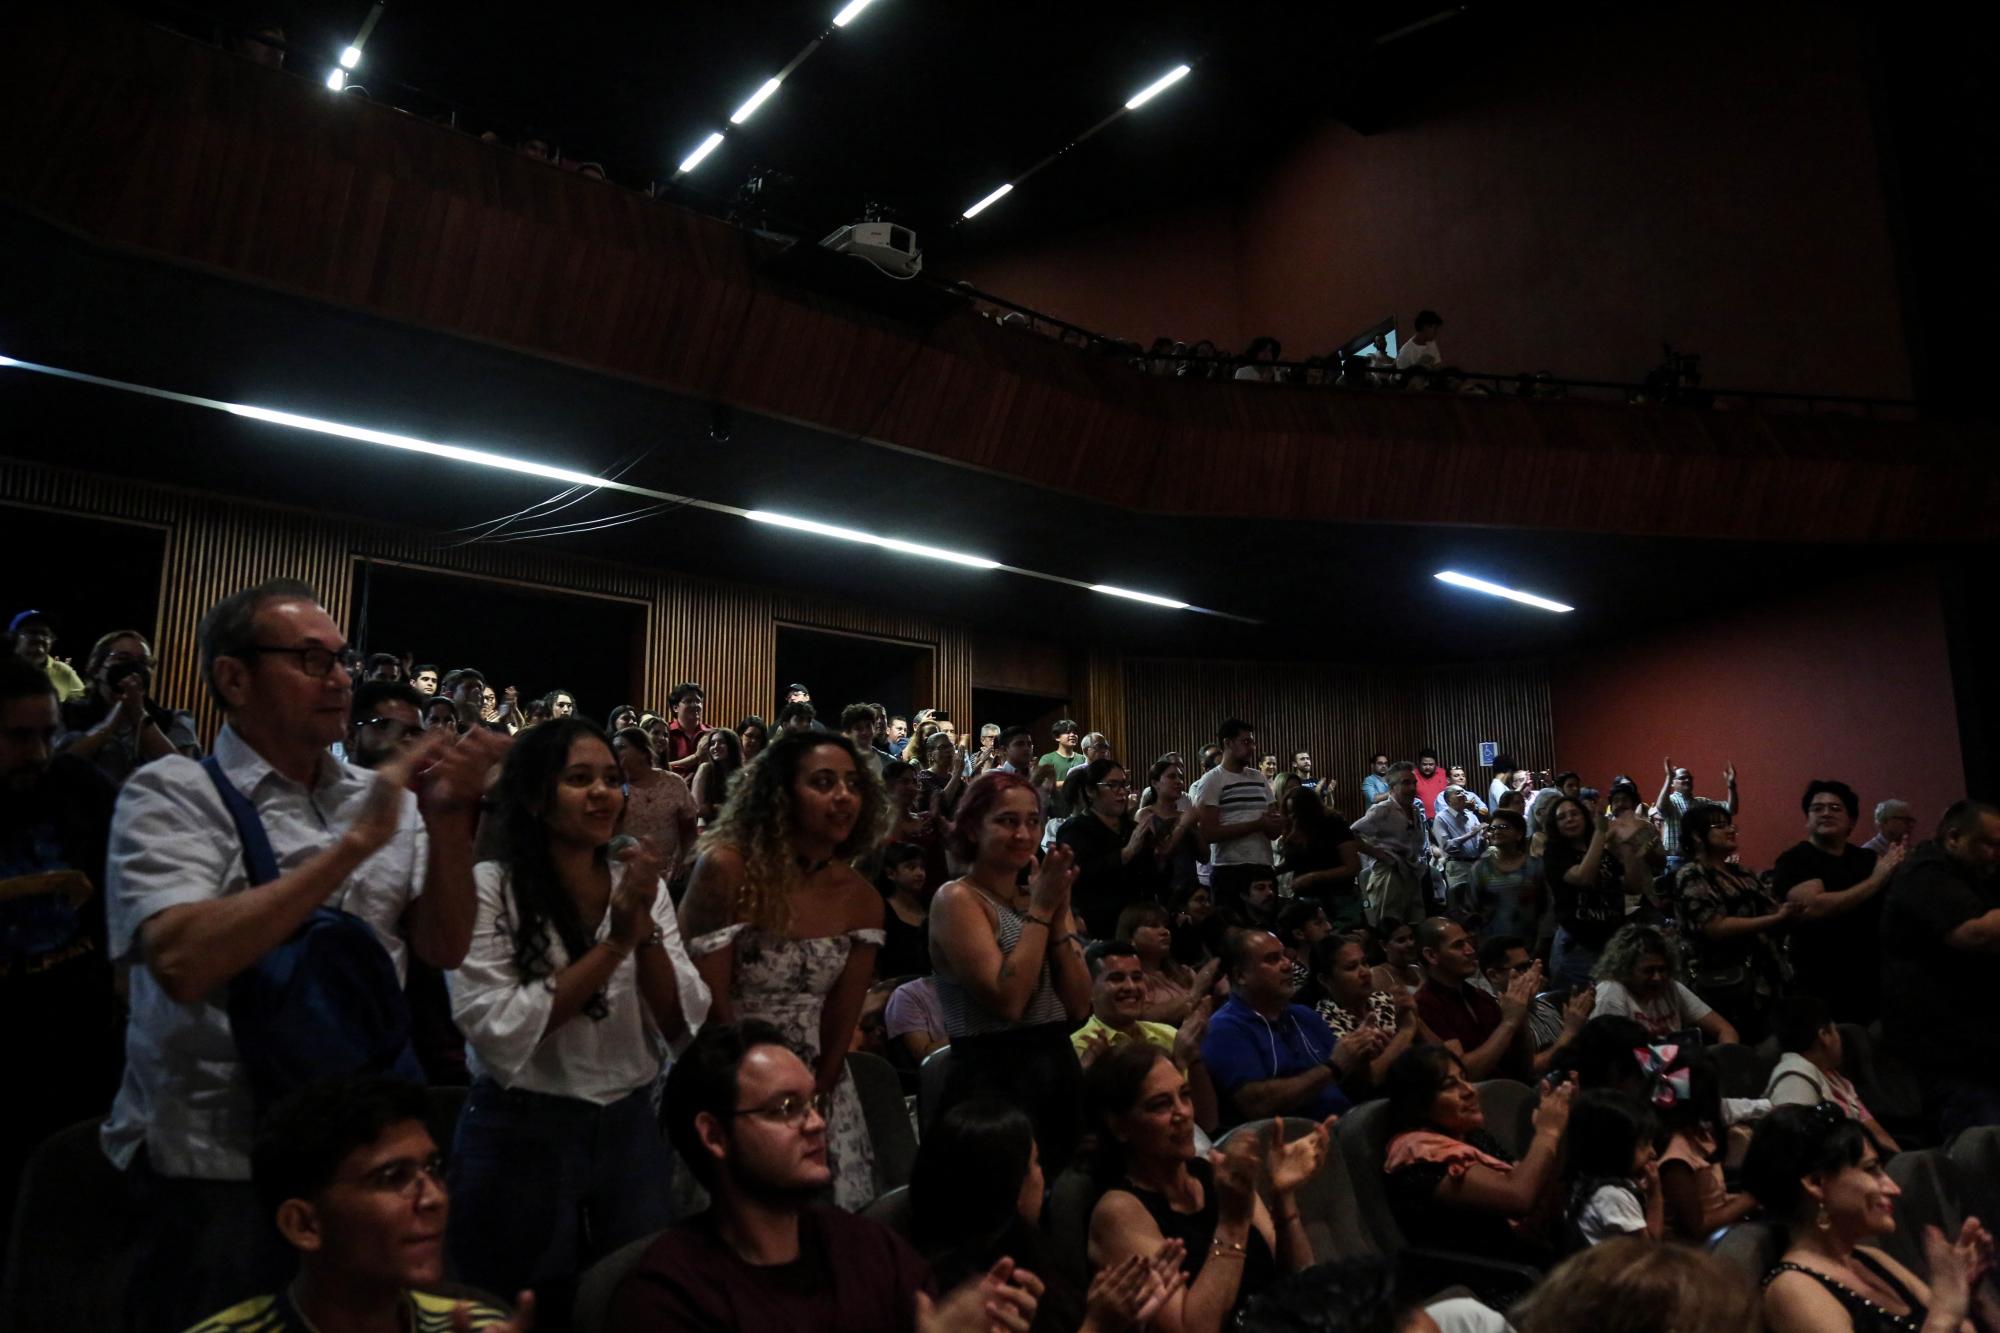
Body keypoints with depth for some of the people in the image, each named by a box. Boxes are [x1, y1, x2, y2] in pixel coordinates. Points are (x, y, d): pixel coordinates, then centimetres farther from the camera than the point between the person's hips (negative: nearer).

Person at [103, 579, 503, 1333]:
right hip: (216, 1171, -4)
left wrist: (447, 826, -17)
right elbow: (183, 961, -27)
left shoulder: (384, 797, 4)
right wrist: (357, 841, -26)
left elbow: (443, 949, -1)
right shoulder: (172, 795, -10)